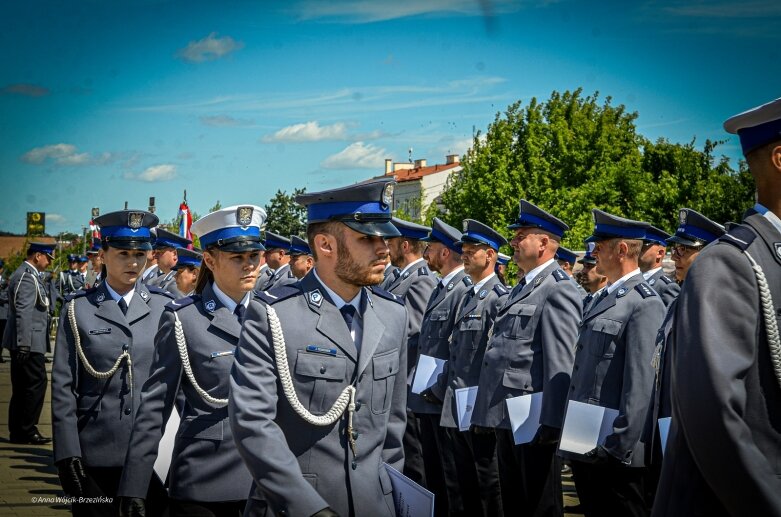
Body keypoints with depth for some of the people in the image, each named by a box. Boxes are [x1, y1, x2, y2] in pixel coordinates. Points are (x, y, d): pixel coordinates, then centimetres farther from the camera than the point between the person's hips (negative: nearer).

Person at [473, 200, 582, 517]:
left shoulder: (558, 289, -13)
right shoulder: (523, 287, 17)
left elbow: (560, 364, -19)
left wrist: (551, 423, -22)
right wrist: (489, 411, 17)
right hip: (507, 418, 9)